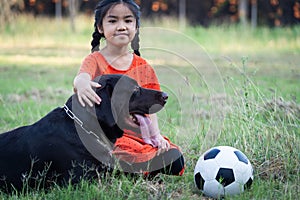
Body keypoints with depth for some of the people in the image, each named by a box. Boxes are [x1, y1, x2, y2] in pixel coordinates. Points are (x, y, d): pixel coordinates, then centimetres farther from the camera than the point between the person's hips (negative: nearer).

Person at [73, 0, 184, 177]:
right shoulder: (95, 60, 1)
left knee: (174, 160, -16)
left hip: (138, 134, 5)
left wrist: (156, 135, -8)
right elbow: (82, 76, -24)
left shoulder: (143, 68, 13)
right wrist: (81, 83, -50)